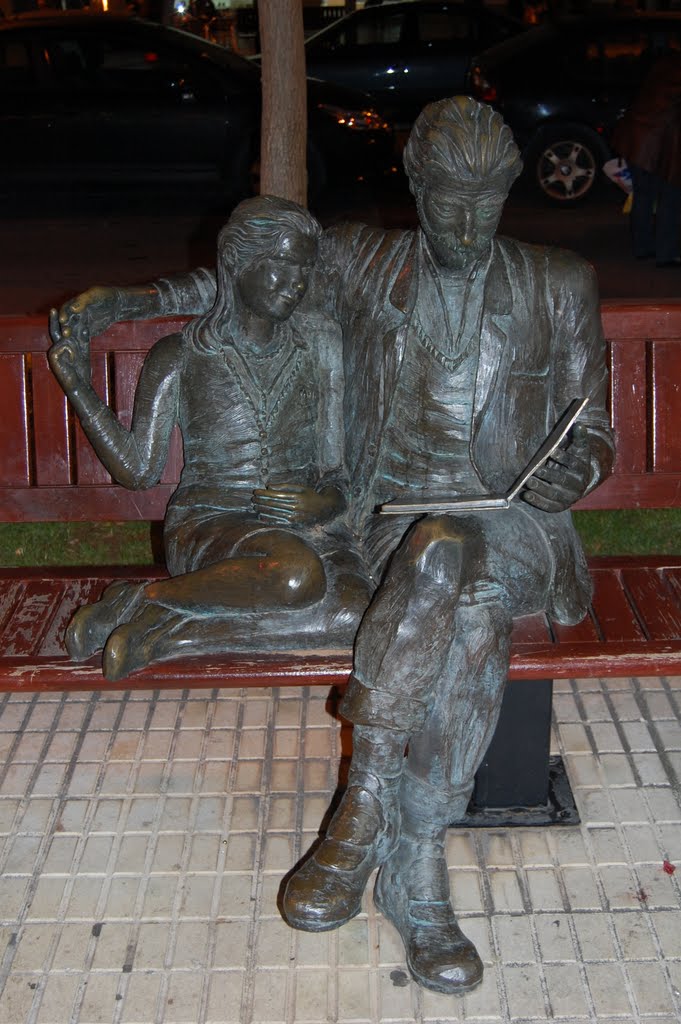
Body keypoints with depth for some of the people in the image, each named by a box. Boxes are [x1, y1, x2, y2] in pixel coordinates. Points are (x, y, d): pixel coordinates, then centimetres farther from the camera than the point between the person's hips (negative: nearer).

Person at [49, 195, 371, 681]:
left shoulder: (318, 345, 9)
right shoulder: (179, 358, 3)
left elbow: (334, 470, 9)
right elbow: (139, 469, 3)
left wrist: (322, 503, -13)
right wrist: (78, 385, -2)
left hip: (302, 524, 4)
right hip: (209, 526, -3)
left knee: (355, 613, -32)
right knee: (295, 572, -39)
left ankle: (172, 634, -24)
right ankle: (138, 600, -18)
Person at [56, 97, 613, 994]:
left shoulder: (558, 287, 11)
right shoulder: (363, 263, 11)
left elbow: (593, 428, 13)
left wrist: (578, 469, -11)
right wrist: (120, 301, 8)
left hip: (513, 519, 1)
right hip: (399, 511, 0)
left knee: (459, 572, -37)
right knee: (449, 578, -36)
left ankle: (363, 816, -26)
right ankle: (415, 874, -26)